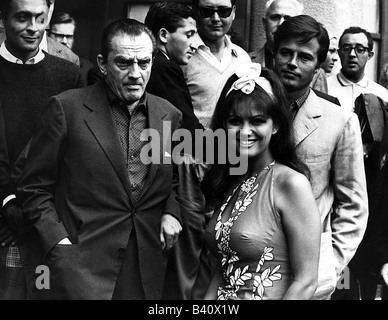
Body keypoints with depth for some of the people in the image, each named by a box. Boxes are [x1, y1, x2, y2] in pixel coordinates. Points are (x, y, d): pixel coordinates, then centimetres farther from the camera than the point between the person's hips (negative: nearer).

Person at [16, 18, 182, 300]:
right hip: (83, 265, -4)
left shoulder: (170, 115, 5)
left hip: (149, 265, 4)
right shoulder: (67, 108, -7)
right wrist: (59, 242, -11)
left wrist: (171, 213, 2)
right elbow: (35, 189, -3)